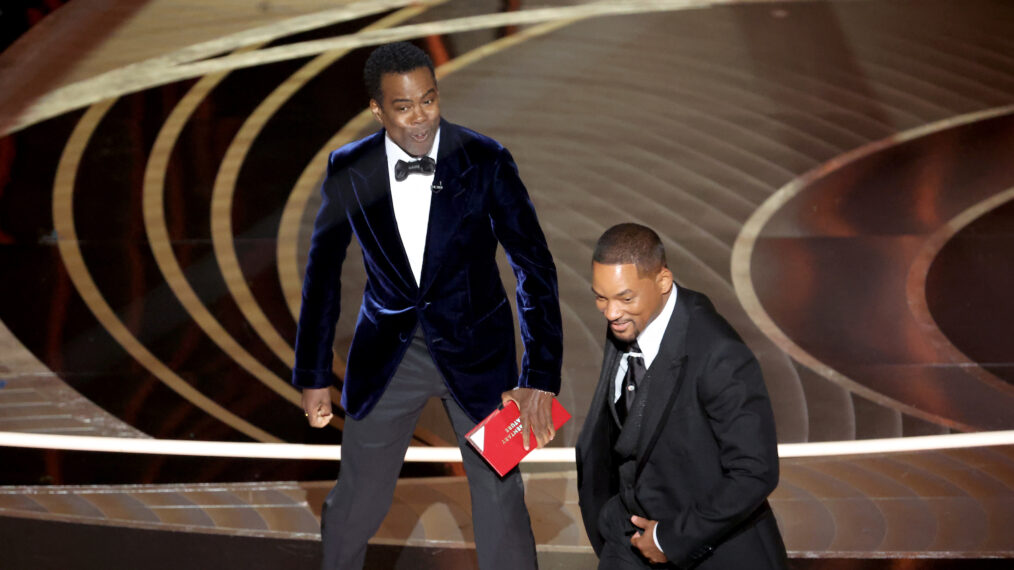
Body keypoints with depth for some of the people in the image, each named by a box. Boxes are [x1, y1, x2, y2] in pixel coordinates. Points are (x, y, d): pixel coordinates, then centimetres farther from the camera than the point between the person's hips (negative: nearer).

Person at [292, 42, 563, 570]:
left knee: (500, 497, 1)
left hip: (475, 350, -1)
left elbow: (535, 267, -11)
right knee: (358, 499, 10)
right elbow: (323, 272, 5)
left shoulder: (485, 161, -13)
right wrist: (312, 374, 6)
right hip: (387, 353, 1)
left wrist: (540, 378, -19)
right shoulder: (349, 169, -8)